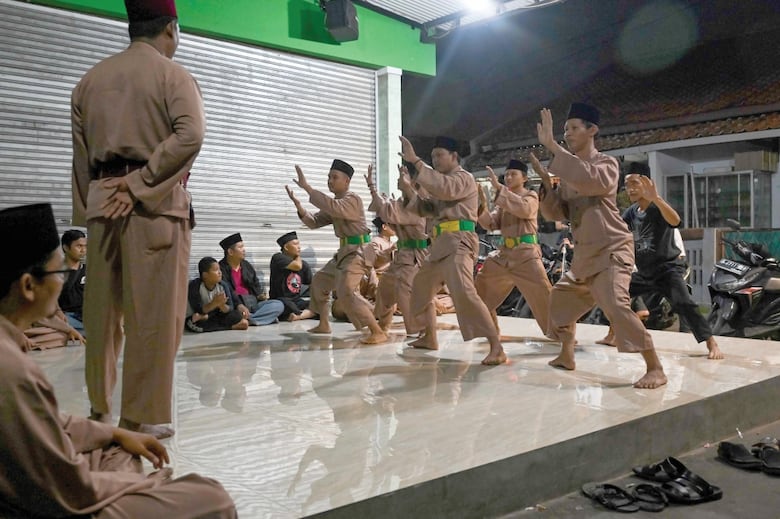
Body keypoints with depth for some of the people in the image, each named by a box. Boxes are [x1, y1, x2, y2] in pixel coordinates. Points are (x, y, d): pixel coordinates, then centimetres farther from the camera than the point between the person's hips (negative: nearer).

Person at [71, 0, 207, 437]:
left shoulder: (91, 79, 16)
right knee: (153, 312, -2)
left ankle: (101, 410, 21)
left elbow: (80, 155, 14)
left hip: (102, 202, 6)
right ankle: (142, 417, 2)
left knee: (102, 309, 11)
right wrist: (140, 183, -13)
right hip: (156, 203, -5)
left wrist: (88, 211, 16)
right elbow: (190, 135, -16)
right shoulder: (172, 74, 1)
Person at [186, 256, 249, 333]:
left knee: (244, 323, -16)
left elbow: (230, 309, -10)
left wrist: (222, 305, -33)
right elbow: (198, 311, -24)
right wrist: (214, 303, -39)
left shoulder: (223, 285, -8)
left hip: (216, 316, 4)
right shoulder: (194, 286, -18)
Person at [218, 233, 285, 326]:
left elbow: (256, 284, 23)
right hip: (234, 305, -6)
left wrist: (260, 295, -1)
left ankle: (247, 319, -30)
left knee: (279, 305, -15)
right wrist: (238, 305, -30)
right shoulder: (221, 269, -3)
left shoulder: (247, 266, 19)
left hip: (252, 303, 6)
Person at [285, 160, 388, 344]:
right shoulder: (335, 203, 13)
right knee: (319, 280, 20)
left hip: (358, 251, -10)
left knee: (345, 291, -26)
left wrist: (306, 187, -34)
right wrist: (298, 205, -7)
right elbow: (314, 222, 10)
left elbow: (332, 207, -36)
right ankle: (324, 324, 35)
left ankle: (378, 332, -26)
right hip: (344, 251, 10)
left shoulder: (352, 200, -16)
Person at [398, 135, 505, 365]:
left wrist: (415, 161, -27)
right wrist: (408, 189, 5)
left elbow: (445, 188, -26)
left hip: (459, 242, -10)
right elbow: (425, 209, 22)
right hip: (442, 243, 10)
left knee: (463, 292, -27)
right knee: (422, 287, 21)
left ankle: (497, 348, -29)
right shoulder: (443, 182, 25)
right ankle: (430, 338, 35)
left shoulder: (464, 177, -4)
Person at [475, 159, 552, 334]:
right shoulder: (505, 199, 16)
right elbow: (490, 223, 8)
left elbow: (523, 209, -26)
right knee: (482, 288, 11)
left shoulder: (531, 196, -2)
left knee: (543, 294, -16)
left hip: (526, 254, -7)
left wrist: (498, 187, -26)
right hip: (505, 253, 7)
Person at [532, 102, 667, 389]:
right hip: (585, 252, 8)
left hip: (611, 249, -8)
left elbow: (589, 179, -34)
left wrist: (552, 146, -31)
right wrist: (546, 180, -7)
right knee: (561, 298, 18)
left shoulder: (606, 163, -9)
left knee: (617, 306, -24)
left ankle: (656, 369, -16)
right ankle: (566, 356, 35)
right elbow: (555, 213, 7)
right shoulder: (569, 170, 11)